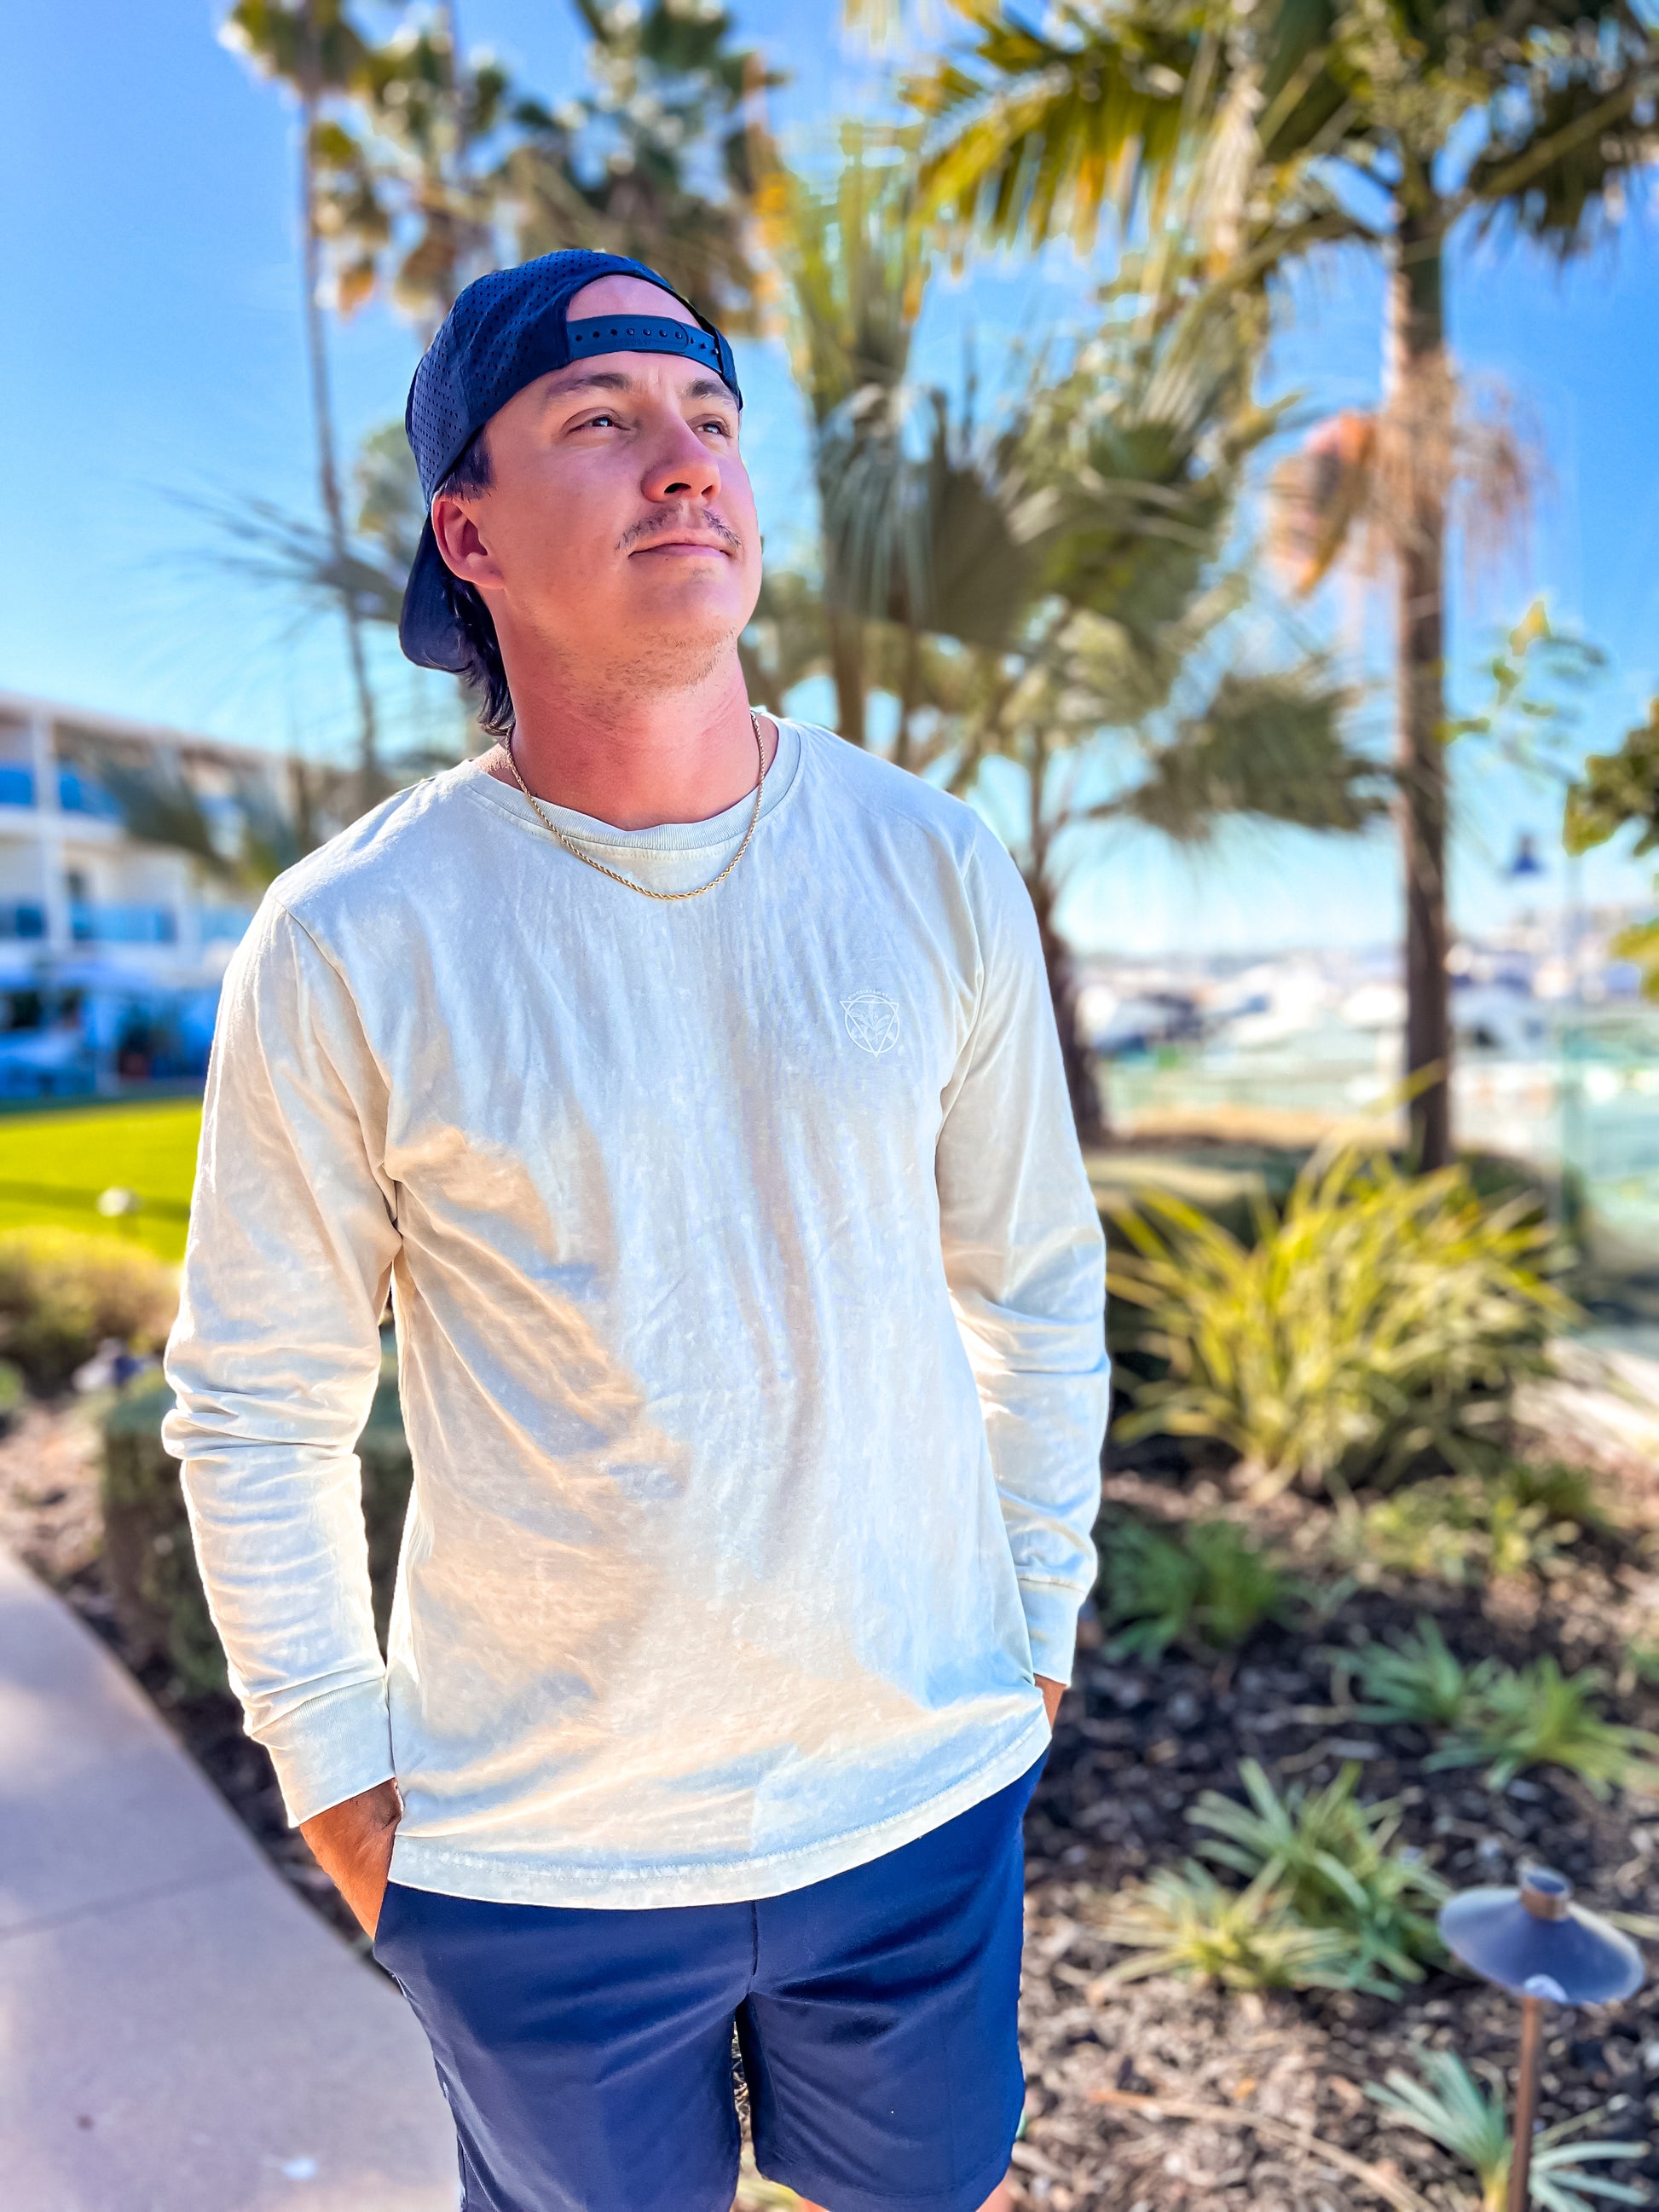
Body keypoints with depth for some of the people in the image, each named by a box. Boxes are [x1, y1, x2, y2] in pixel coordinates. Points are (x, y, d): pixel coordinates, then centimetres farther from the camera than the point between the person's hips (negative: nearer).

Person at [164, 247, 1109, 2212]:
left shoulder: (936, 873, -7)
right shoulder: (349, 947, -14)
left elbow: (1033, 1281, 2)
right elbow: (256, 1408, -5)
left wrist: (1038, 1621, 7)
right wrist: (340, 1778, -1)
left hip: (922, 1786, 3)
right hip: (535, 1847, -1)